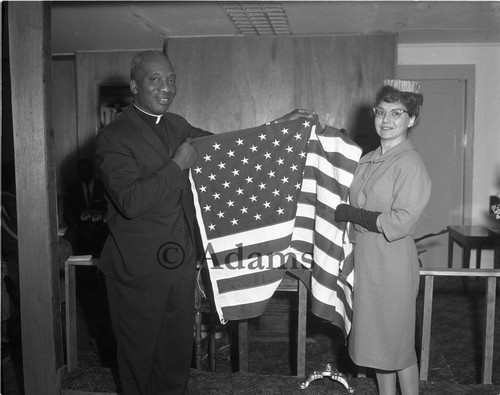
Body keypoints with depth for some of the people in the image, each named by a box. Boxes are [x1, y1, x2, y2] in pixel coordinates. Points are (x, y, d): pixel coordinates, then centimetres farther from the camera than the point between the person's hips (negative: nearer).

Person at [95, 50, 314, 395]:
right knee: (139, 354, 13)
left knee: (178, 351, 20)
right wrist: (178, 165, -22)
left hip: (182, 260, 7)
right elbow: (129, 201, -27)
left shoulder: (177, 125, 8)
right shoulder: (114, 137, -16)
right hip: (140, 268, -6)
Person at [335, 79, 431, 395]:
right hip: (365, 259, 7)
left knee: (398, 344, 7)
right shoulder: (367, 160, 10)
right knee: (377, 341, 17)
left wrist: (348, 213, -16)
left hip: (393, 264, -7)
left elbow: (400, 223, -20)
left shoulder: (411, 165, -14)